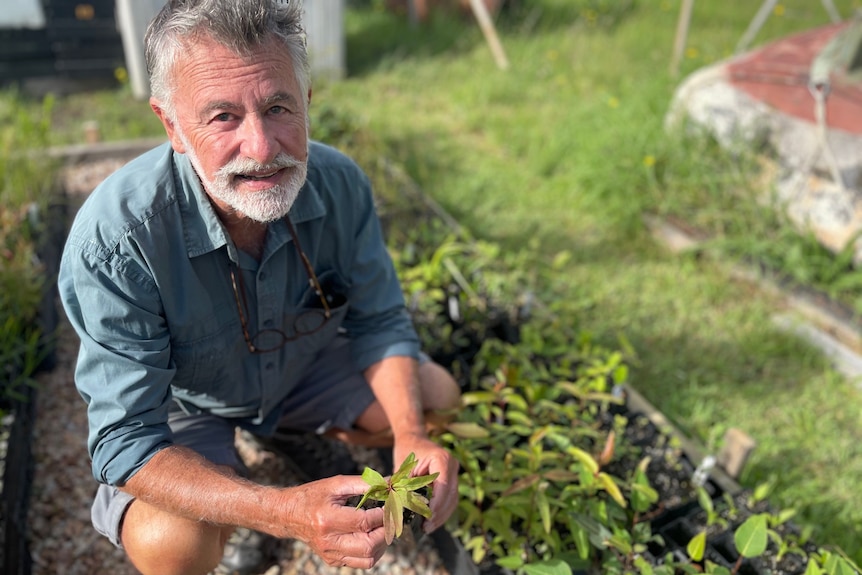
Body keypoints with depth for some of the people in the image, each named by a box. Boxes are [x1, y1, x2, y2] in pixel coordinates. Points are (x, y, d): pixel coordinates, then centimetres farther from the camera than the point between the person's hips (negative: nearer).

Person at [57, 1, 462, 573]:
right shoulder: (115, 238, -35)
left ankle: (329, 438, 23)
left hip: (303, 365, 4)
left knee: (439, 398, -7)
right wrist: (285, 513, -45)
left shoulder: (341, 184, -22)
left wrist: (411, 438, -29)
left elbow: (380, 322, -11)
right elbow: (129, 440, -31)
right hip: (185, 406, -3)